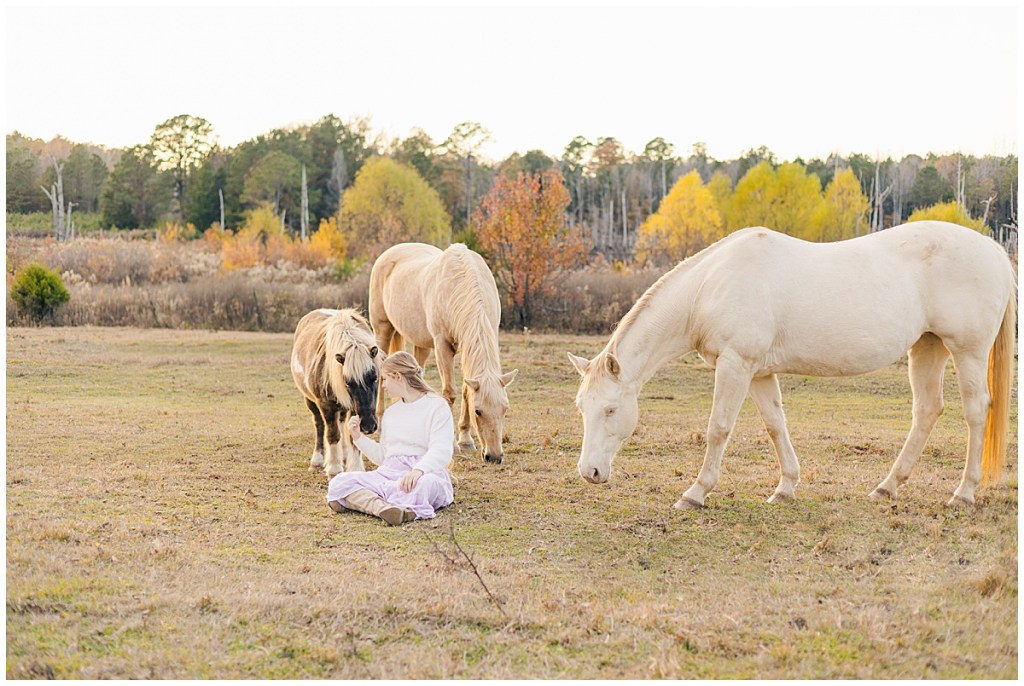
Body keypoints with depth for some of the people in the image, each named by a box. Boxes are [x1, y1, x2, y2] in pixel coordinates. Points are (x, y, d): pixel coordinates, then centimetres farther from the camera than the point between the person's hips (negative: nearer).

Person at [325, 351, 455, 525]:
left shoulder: (437, 406, 1)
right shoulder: (390, 413, 24)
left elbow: (441, 451, -13)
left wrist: (418, 470, -31)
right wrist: (358, 437, 16)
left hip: (426, 473, -6)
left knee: (425, 484, -43)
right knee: (339, 482, -20)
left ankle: (358, 500, -40)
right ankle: (384, 507, -48)